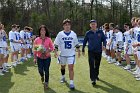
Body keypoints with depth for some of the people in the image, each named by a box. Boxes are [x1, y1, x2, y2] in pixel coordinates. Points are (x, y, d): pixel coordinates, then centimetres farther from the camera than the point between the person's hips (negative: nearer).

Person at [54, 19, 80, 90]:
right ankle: (63, 77, 46)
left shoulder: (73, 34, -1)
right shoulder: (60, 34, -5)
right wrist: (55, 51, -12)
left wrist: (78, 51, 11)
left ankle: (71, 83, -7)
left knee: (71, 68, -9)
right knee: (63, 67, 19)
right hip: (62, 54, 1)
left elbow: (76, 44, 9)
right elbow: (56, 44, -3)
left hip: (71, 54, -1)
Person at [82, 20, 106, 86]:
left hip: (99, 51, 2)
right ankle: (93, 79, -11)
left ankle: (96, 75, 35)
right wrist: (83, 50, 12)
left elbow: (104, 39, 4)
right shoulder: (88, 33, 1)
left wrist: (104, 45, -15)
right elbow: (85, 41, 9)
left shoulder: (100, 32, 2)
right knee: (92, 65, -10)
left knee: (97, 65, 14)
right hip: (91, 51, -2)